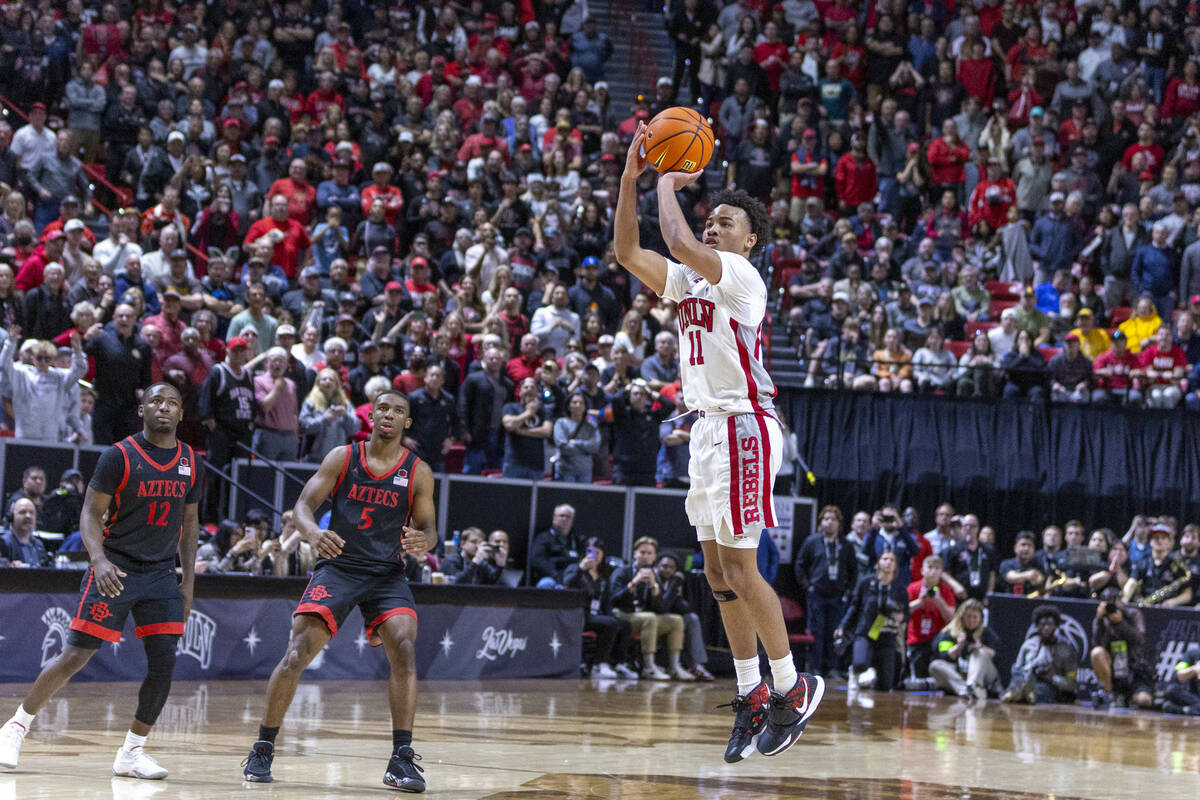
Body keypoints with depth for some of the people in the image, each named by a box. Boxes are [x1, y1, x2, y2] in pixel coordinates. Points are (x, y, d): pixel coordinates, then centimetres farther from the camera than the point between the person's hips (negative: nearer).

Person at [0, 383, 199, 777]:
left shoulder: (189, 462, 6)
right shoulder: (119, 456, -10)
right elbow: (91, 513, -10)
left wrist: (188, 579, 10)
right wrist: (99, 560, -26)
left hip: (162, 574, 4)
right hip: (115, 571, -4)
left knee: (163, 664, -6)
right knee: (75, 657, -6)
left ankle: (132, 752, 6)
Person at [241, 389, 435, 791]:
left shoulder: (418, 472, 2)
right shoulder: (342, 457, 1)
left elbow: (427, 528, 4)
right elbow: (303, 505, -3)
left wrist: (423, 542, -22)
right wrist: (314, 532, -27)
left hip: (387, 574, 1)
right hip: (338, 566, -1)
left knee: (404, 649, -21)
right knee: (296, 654, -12)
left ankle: (402, 759, -17)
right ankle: (263, 749, 2)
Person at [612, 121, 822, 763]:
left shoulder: (742, 277, -10)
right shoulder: (690, 280, 16)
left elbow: (679, 243, -26)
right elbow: (627, 252, 9)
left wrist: (668, 186, -9)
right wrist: (631, 177, 1)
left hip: (743, 427, -9)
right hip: (708, 427, 9)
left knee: (738, 570, -9)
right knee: (719, 573, 8)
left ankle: (793, 686, 0)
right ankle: (752, 694, 14)